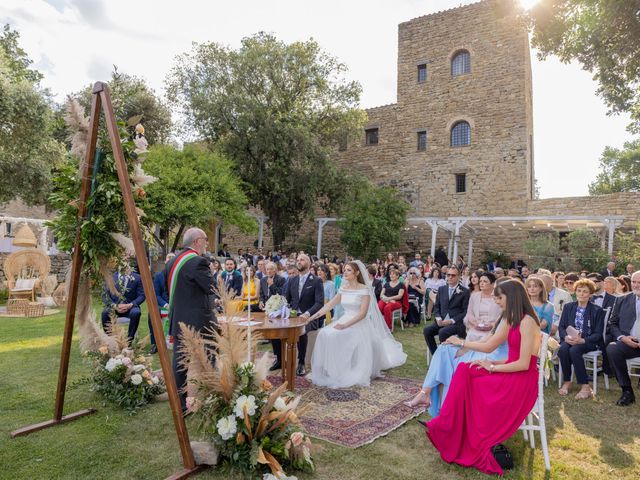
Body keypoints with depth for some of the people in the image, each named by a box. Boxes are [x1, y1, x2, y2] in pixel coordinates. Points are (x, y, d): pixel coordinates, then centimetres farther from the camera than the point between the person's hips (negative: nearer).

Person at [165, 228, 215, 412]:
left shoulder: (172, 261, 10)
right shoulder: (198, 261, -17)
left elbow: (170, 290, 16)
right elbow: (213, 287, -16)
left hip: (178, 321, 8)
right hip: (199, 322, -8)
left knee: (179, 363, 12)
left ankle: (179, 404, 20)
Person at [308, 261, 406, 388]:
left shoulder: (364, 289, -10)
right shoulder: (343, 289, 9)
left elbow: (362, 313, -17)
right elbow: (329, 305, 8)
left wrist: (345, 325, -26)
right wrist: (313, 316, -2)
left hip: (360, 323, -6)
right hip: (344, 320, 6)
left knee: (337, 336, -28)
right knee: (325, 334, -18)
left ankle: (354, 375, -15)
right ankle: (332, 371, -7)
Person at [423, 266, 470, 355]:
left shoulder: (464, 291, -2)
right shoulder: (441, 289, 13)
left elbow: (465, 311, -5)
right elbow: (436, 306, 15)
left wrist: (452, 320, -15)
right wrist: (438, 318, -5)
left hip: (456, 323, -5)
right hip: (442, 321, 5)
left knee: (442, 332, -32)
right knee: (427, 330, -20)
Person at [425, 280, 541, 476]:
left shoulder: (527, 322, -19)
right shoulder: (510, 320, 10)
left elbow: (523, 364, -22)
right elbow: (488, 346, 16)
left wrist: (493, 367, -13)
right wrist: (462, 343, 18)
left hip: (522, 381, -8)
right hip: (510, 373, 8)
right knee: (464, 371, -7)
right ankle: (448, 429, -5)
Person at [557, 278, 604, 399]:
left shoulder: (597, 310, 2)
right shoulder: (568, 307, 12)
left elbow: (598, 334, -4)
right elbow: (561, 327, 8)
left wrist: (582, 340, -22)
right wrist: (566, 337, -14)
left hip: (588, 342, -3)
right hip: (569, 340, 3)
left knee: (574, 350, -34)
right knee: (563, 349, -31)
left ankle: (585, 387, -25)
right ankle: (567, 382, -15)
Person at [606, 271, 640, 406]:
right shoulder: (622, 301, 13)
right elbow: (613, 324, 14)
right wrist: (622, 337, -6)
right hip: (629, 342, 2)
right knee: (611, 349, -29)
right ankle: (627, 391, -15)